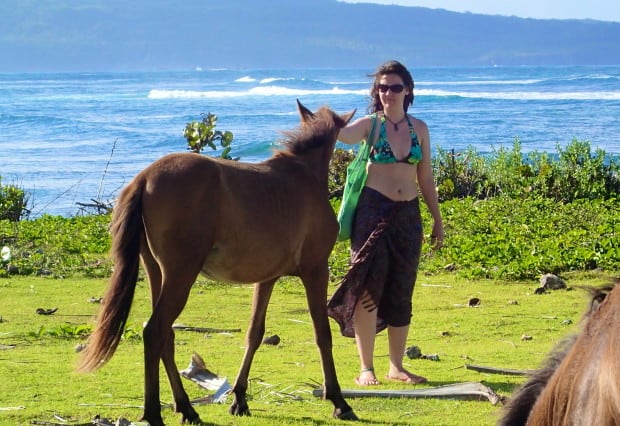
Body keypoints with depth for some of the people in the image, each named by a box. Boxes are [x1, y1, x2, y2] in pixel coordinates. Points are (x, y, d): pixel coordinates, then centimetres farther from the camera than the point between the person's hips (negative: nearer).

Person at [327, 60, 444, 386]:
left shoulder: (419, 128, 11)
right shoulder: (371, 124, 0)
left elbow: (426, 178, 16)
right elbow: (342, 134, -22)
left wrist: (437, 220, 15)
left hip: (408, 214, 4)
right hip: (374, 210, -4)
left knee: (402, 293, 8)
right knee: (369, 288, -9)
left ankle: (397, 366, 17)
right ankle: (366, 368, -5)